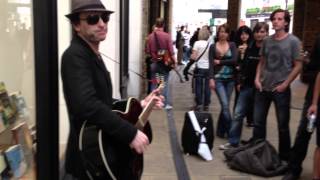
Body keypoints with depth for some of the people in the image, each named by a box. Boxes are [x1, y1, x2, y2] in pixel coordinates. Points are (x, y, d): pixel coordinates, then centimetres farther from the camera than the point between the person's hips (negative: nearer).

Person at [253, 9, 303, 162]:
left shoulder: (293, 41, -6)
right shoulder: (267, 41, 6)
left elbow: (298, 66, -7)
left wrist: (285, 84, -12)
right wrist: (257, 78, 1)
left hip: (281, 90, -4)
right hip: (263, 88, 4)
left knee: (283, 125, 7)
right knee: (258, 122, 11)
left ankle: (284, 156, 21)